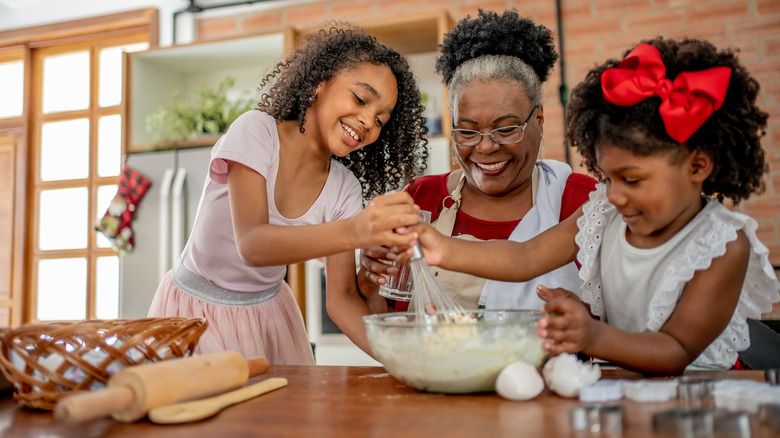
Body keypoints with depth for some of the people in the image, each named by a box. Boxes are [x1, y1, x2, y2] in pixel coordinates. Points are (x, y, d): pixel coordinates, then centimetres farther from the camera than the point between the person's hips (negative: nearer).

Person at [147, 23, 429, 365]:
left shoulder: (345, 189, -9)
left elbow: (341, 297, -11)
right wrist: (354, 231, -50)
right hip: (195, 311, -3)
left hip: (268, 311, 4)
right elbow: (252, 245, -34)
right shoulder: (256, 130, -20)